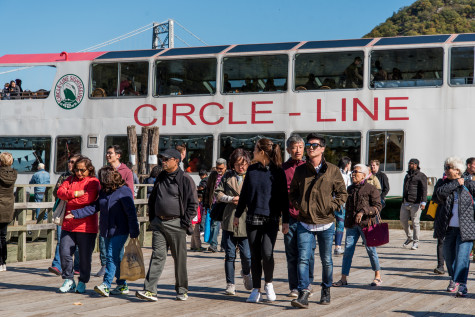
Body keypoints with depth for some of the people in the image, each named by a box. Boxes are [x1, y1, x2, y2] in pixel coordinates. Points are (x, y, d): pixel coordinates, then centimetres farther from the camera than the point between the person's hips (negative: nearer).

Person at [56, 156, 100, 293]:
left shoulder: (93, 181, 0)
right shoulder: (70, 179, 16)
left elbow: (88, 198, -16)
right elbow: (60, 192, 2)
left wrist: (69, 199, -5)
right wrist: (75, 194, -13)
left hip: (86, 225, -4)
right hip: (68, 224, 4)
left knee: (85, 256, 3)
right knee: (64, 252, -2)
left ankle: (82, 282, 18)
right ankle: (68, 280, 12)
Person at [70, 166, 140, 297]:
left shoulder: (123, 191, -11)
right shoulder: (103, 192, 13)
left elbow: (131, 212, -13)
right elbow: (94, 207, 13)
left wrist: (134, 232, -15)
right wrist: (76, 214, 3)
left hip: (120, 231, -7)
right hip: (107, 231, 7)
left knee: (112, 257, -13)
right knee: (117, 258, 11)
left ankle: (106, 285, -16)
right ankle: (122, 286, 18)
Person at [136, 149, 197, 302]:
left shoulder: (185, 179, -5)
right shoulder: (160, 178, 13)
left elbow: (193, 204, -5)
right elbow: (152, 199, 23)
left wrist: (185, 223, -10)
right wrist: (152, 219, 14)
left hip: (176, 224, -4)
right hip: (159, 223, 5)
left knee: (180, 258, 4)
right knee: (157, 255, -3)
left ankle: (182, 290, 17)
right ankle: (150, 290, -8)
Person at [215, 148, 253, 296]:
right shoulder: (227, 176, 11)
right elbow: (218, 193, 10)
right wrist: (232, 199, -4)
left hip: (246, 221, -2)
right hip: (229, 221, 2)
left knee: (247, 255, -2)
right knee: (230, 254, 4)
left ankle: (246, 273, 30)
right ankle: (230, 284, 14)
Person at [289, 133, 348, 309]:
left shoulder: (332, 171, 0)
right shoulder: (300, 170, 5)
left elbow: (342, 193, 7)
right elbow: (293, 193, 16)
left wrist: (332, 207, -7)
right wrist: (298, 205, -2)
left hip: (326, 223, -1)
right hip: (305, 224, 1)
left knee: (326, 260, 10)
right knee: (303, 259, -10)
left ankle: (326, 291, 27)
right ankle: (303, 294, -11)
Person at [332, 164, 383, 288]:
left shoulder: (371, 189, -4)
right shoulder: (350, 189, 14)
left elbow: (377, 207, -8)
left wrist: (363, 212, -20)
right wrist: (346, 221, 21)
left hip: (366, 224, -5)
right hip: (352, 225, 5)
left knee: (370, 249, 2)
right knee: (348, 250, 0)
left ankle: (378, 277, 16)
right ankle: (344, 278, 3)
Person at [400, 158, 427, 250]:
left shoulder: (421, 176, -3)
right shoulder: (407, 175, 20)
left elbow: (424, 190, -12)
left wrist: (423, 202, -22)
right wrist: (403, 200, 27)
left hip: (415, 203, -7)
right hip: (405, 203, 7)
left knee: (415, 222, -3)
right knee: (403, 220, 6)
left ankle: (416, 242, 6)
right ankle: (409, 237, 26)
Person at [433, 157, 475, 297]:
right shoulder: (446, 184, 8)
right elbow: (440, 192, -13)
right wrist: (456, 183, -11)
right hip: (449, 228, 4)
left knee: (462, 256, -12)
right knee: (449, 256, 12)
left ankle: (460, 284, -13)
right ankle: (453, 278, 34)